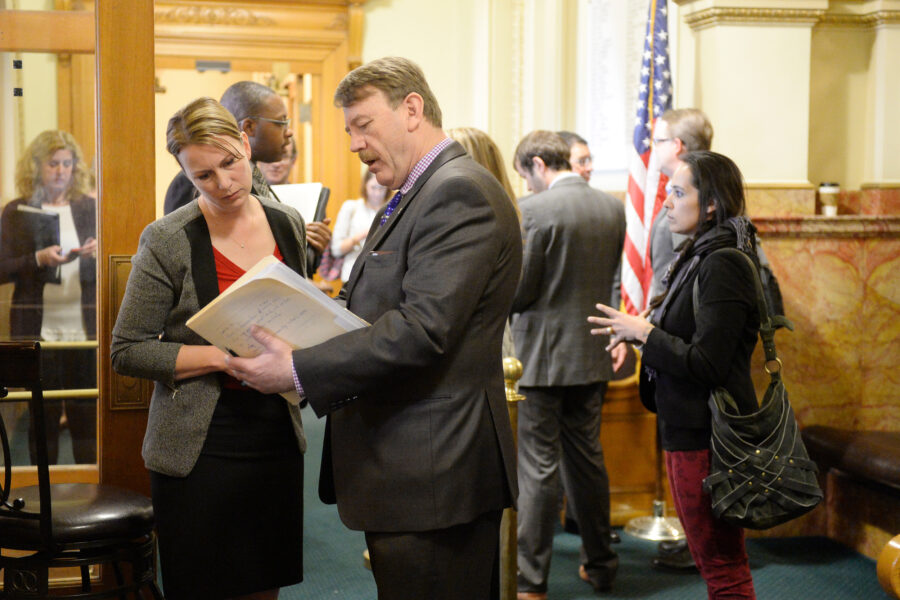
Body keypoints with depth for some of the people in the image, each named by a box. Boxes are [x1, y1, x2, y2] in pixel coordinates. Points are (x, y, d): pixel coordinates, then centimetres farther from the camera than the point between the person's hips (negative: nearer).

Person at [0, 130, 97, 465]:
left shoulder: (90, 208, 10)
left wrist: (99, 252, -10)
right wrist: (40, 259, -16)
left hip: (84, 326, 1)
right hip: (37, 328, -1)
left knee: (86, 412, 1)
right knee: (43, 413, 4)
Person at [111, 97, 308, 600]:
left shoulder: (288, 224, 6)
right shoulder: (169, 241, -9)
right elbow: (127, 351, -8)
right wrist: (225, 357, -19)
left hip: (278, 434, 4)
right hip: (201, 445, -4)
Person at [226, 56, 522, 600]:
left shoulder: (459, 193, -15)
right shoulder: (414, 196, 18)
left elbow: (422, 328, -24)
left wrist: (299, 371, -22)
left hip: (433, 474, -10)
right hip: (406, 470, 10)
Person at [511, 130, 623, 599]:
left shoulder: (533, 209, -16)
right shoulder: (612, 207, 4)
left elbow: (519, 291, -15)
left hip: (544, 355, -6)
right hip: (593, 354, 7)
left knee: (538, 467, -1)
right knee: (587, 458, 17)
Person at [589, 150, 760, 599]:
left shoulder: (722, 265, -18)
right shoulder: (701, 257, 13)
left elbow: (706, 364, -22)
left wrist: (644, 332, -13)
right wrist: (640, 333, 7)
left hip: (705, 435, -10)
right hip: (689, 426, 10)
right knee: (719, 562, 18)